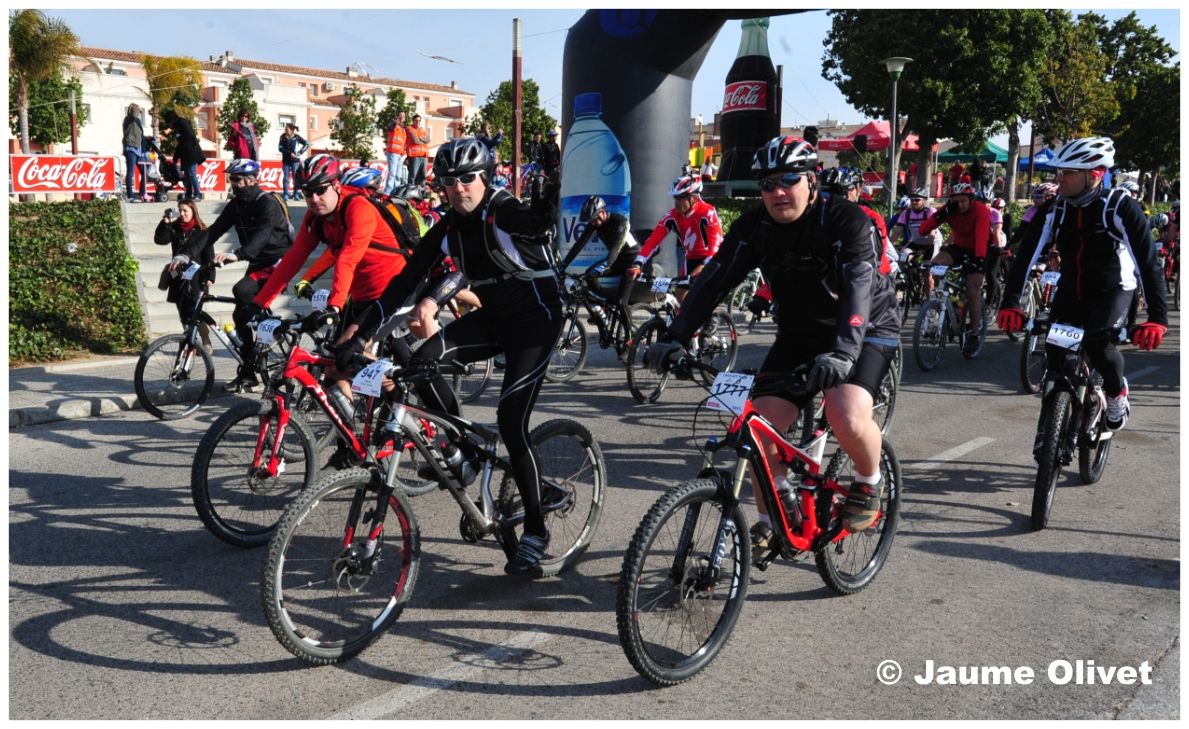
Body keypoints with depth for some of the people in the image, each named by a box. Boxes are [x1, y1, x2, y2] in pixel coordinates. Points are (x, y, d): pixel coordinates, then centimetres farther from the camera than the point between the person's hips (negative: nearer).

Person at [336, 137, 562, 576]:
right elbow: (405, 282, -4)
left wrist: (554, 187, -62)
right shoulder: (447, 229, -2)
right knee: (424, 358, -20)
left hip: (535, 321, -6)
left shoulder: (506, 212, -18)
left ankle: (535, 534, 2)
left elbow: (541, 220, -42)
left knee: (511, 425, -13)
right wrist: (360, 336, -9)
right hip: (492, 318, 6)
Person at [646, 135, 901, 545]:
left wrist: (842, 351, -51)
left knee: (847, 417, -30)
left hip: (865, 331, -4)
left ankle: (869, 483, 4)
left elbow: (857, 287, -35)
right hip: (799, 335, 5)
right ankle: (769, 524, 10)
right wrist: (675, 338, -28)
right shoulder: (754, 227, -9)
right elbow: (713, 281, -15)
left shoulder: (846, 221, -22)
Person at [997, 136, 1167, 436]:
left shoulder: (1122, 207, -23)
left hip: (1112, 290, -4)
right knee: (1054, 353, -8)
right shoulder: (1054, 208, -13)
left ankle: (1117, 392, 5)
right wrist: (1011, 304, -31)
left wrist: (1157, 318, -38)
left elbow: (1148, 262, -28)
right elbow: (1027, 255, -18)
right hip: (1070, 291, 4)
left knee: (1097, 343, -28)